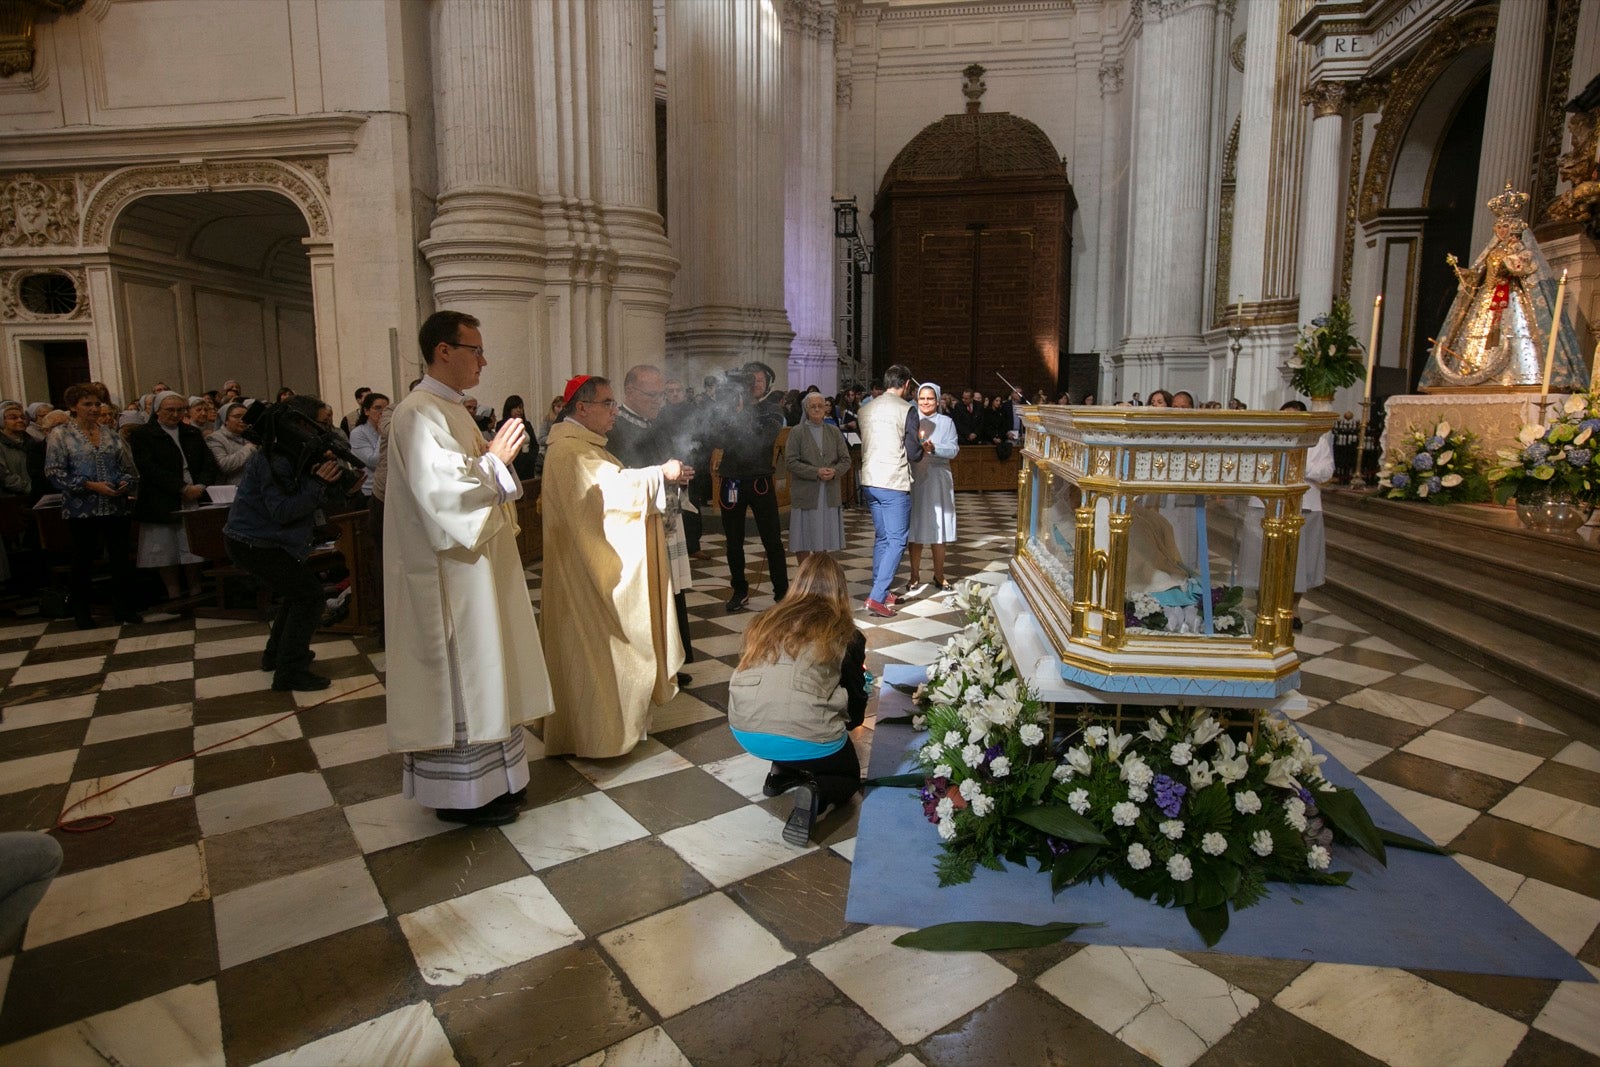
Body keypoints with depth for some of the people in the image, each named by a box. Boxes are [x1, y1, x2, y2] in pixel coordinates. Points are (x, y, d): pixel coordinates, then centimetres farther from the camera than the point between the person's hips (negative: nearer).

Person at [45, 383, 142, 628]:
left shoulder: (112, 435, 11)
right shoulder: (61, 435, 1)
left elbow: (129, 468, 14)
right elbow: (54, 472, -6)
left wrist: (126, 483, -8)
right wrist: (91, 485, -15)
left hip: (116, 506, 3)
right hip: (81, 508, -2)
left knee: (120, 557, 4)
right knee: (83, 560, 7)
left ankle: (124, 607, 14)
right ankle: (81, 612, 18)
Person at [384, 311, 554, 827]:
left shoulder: (451, 409, 15)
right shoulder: (419, 413, -16)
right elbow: (443, 490, -25)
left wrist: (496, 459, 5)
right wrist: (495, 459, -15)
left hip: (472, 564, 10)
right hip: (448, 572, -10)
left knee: (478, 669, 16)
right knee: (458, 674, -1)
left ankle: (485, 775, 29)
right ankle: (460, 793, 13)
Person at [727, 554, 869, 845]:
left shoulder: (767, 620, 16)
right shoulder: (846, 634, 7)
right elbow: (855, 704, 15)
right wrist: (845, 723, 40)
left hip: (745, 733, 4)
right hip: (806, 738, -4)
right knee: (850, 777, 26)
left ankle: (782, 771, 19)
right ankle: (815, 792, -5)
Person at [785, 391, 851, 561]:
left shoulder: (834, 431, 12)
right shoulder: (797, 432, 0)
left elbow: (846, 459, 8)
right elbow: (790, 461, -8)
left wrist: (834, 471, -13)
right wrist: (816, 472, -18)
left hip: (830, 494, 3)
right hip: (805, 494, -3)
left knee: (824, 538, 8)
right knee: (803, 540, 1)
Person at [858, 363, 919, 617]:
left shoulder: (866, 409, 9)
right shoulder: (906, 410, -10)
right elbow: (914, 454, -11)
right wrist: (923, 448, 13)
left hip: (869, 481, 7)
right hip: (894, 484, -7)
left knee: (881, 538, 17)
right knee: (897, 541, 0)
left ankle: (881, 593, 22)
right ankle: (876, 597, -7)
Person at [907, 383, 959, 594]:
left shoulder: (946, 422, 6)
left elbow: (953, 449, -6)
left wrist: (933, 448, -23)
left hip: (938, 480, 1)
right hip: (914, 479, -1)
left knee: (939, 529, 6)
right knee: (916, 531, 2)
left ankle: (939, 575, 19)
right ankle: (915, 577, 12)